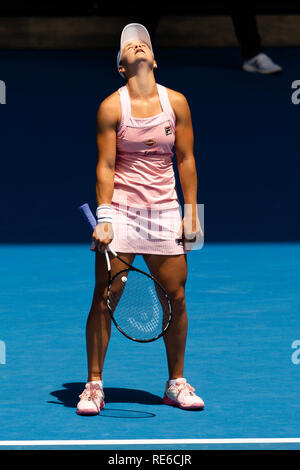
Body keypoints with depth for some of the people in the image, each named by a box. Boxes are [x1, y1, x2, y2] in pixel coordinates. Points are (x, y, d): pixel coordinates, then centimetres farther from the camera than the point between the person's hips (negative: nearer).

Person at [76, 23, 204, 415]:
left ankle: (176, 383, 17)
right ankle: (94, 384, 5)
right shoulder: (112, 107, -3)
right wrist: (104, 218, -11)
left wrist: (192, 213, 5)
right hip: (120, 210, -2)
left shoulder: (176, 102, 4)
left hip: (165, 213, 2)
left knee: (175, 298, 3)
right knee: (104, 299, -5)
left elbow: (186, 159, 8)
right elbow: (105, 166, -4)